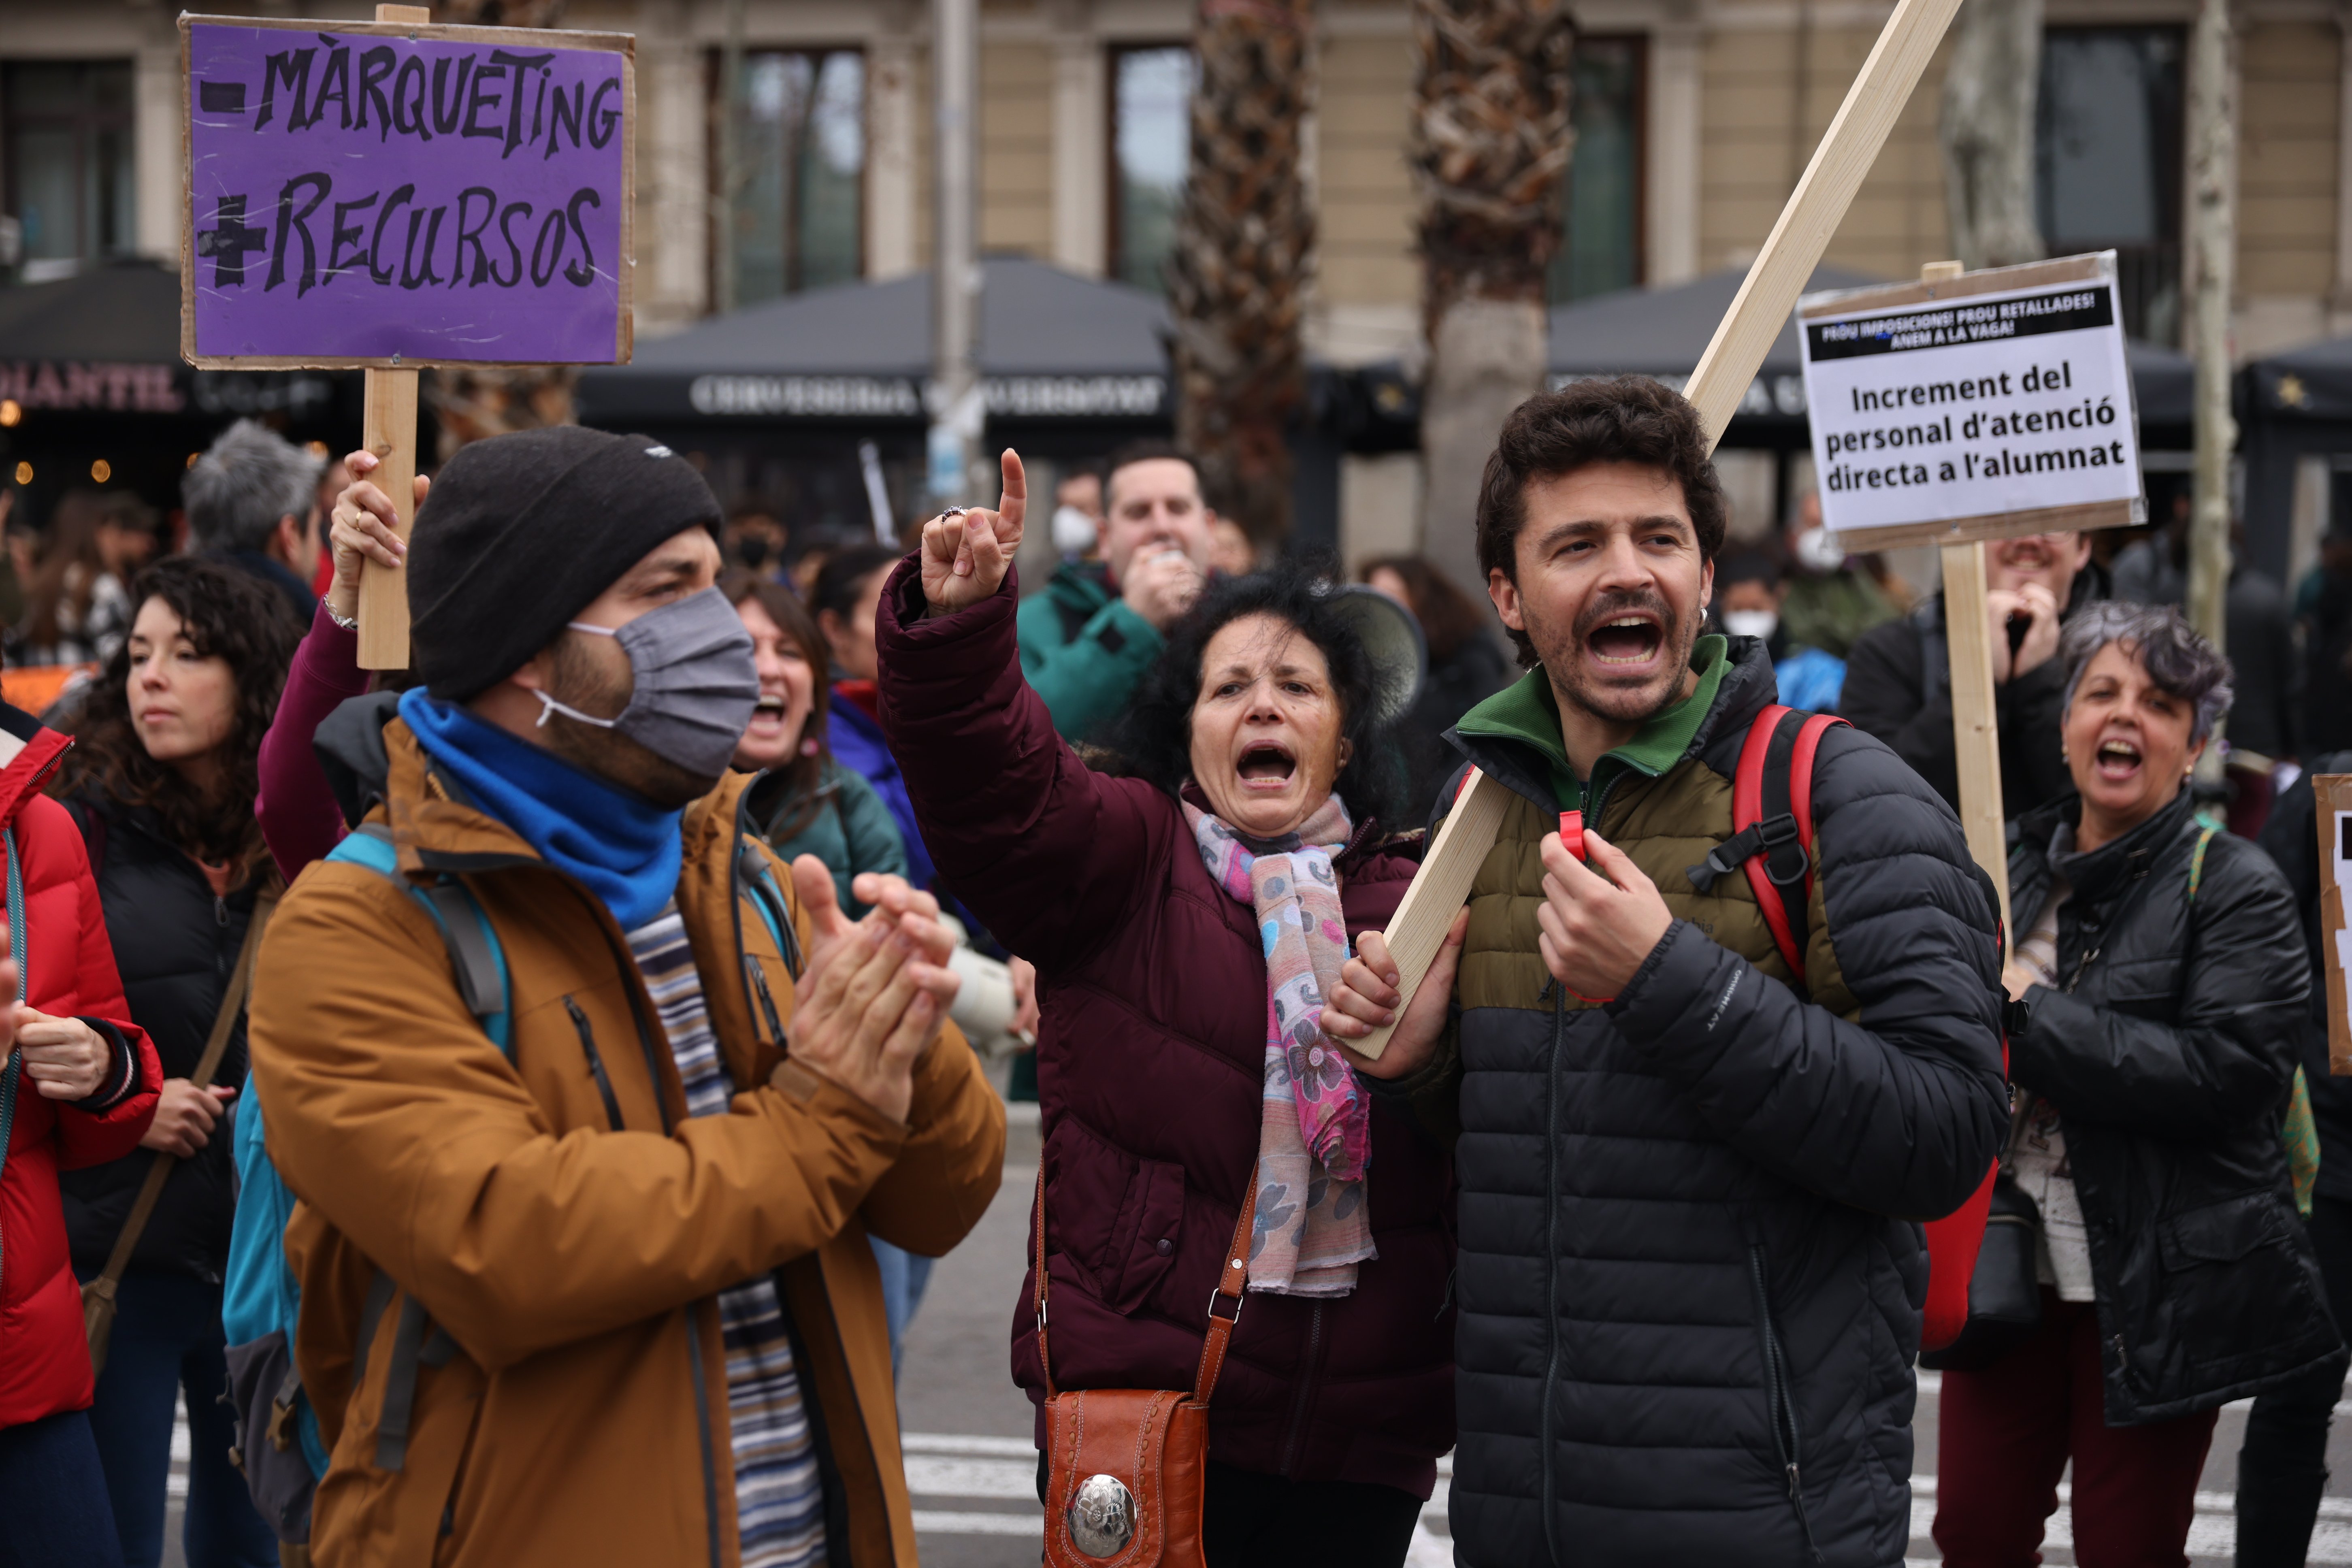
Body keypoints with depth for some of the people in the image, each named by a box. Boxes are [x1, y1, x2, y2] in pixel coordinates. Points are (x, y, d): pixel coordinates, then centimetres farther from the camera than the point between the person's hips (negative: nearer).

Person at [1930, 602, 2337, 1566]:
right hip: (2005, 1269, 5)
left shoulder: (2236, 891, -7)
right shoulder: (2012, 864, 9)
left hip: (2156, 1293, -5)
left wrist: (2027, 1015, -19)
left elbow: (2220, 1072, -22)